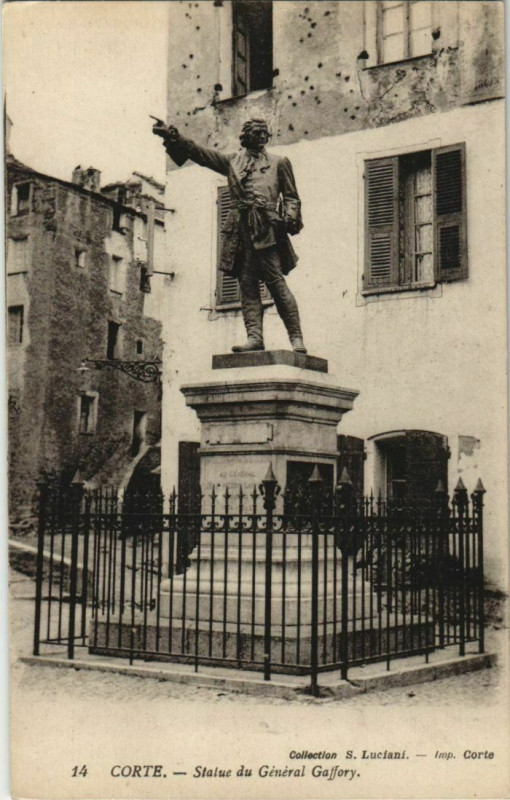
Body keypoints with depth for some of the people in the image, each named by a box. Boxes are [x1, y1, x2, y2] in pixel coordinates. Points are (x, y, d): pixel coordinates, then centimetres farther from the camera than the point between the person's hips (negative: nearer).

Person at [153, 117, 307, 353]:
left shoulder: (278, 163, 17)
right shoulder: (231, 162, 23)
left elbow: (291, 197, 14)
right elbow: (198, 152, 17)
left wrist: (289, 218, -6)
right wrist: (172, 136, 6)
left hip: (267, 229, -3)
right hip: (241, 229, 3)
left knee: (277, 283, -10)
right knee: (247, 285, -4)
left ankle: (296, 337, -10)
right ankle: (254, 337, -9)